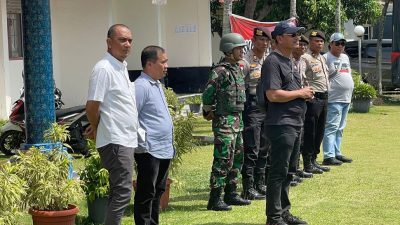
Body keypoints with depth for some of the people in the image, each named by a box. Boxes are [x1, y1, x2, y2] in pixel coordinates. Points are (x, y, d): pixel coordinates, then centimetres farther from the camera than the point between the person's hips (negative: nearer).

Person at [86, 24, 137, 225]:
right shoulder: (103, 68, -14)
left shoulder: (122, 67, 15)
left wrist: (97, 128, 15)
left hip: (126, 139, 10)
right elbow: (92, 106, -16)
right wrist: (97, 128, -1)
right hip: (115, 140, -10)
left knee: (119, 191, 14)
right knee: (123, 191, -11)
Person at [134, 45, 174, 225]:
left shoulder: (157, 85, 16)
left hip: (164, 150, 10)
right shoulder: (141, 86, -15)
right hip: (149, 150, -10)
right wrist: (142, 144, -19)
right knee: (146, 194, -3)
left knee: (158, 192, 16)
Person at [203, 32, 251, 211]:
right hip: (224, 121, -9)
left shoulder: (237, 69, 13)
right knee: (223, 160, -8)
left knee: (237, 158, 14)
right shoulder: (220, 71, -16)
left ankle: (231, 194, 24)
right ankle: (214, 200, -4)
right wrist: (209, 112, -3)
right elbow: (207, 95, -16)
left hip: (237, 119, 9)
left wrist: (239, 118, 18)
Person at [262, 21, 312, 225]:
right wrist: (300, 93, -13)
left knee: (289, 171, 16)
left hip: (295, 124, 10)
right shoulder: (273, 61, -13)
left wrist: (305, 93, 8)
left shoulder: (289, 61, 18)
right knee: (278, 172, -5)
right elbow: (273, 95, -23)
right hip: (281, 125, -10)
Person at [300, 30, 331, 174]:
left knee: (319, 131, 13)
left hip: (324, 98, 9)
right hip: (313, 98, -9)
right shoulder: (305, 58, -10)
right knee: (310, 132, -5)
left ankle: (314, 160, 21)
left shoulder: (322, 58, 18)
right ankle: (307, 164, -1)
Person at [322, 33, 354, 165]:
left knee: (339, 128, 13)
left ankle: (337, 153, 20)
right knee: (331, 127, -12)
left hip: (346, 99, 9)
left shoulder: (345, 57, 19)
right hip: (334, 99, -9)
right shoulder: (326, 58, -8)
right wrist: (326, 93, -18)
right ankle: (329, 156, -14)